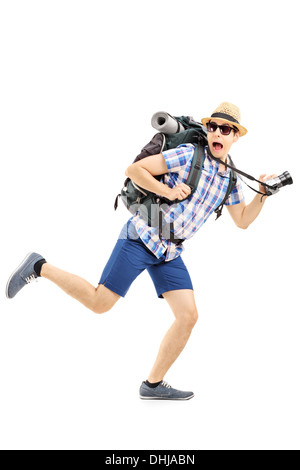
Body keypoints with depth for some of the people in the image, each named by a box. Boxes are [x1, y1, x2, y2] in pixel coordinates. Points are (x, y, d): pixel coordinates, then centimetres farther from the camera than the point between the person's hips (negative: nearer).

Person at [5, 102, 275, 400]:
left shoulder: (230, 179, 10)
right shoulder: (189, 155, -11)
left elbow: (242, 221, 18)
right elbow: (134, 169, -12)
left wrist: (263, 194, 4)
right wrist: (167, 191, -19)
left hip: (169, 253, 7)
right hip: (142, 238, -7)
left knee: (188, 316, -2)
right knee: (99, 303, -10)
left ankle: (153, 385, 10)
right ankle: (40, 268, 10)